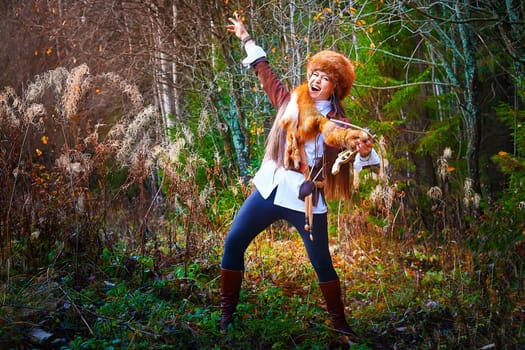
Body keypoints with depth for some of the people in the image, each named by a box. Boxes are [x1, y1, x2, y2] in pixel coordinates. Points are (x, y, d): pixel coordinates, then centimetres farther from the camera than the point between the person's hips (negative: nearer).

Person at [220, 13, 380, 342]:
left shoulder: (338, 123, -3)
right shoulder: (290, 102, 6)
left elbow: (355, 146, -17)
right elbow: (265, 72, 19)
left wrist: (365, 150, -41)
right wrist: (246, 38, 27)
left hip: (306, 199, -3)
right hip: (271, 189, 3)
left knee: (323, 263, 3)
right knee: (233, 244, 0)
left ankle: (339, 323, 20)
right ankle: (227, 312, 13)